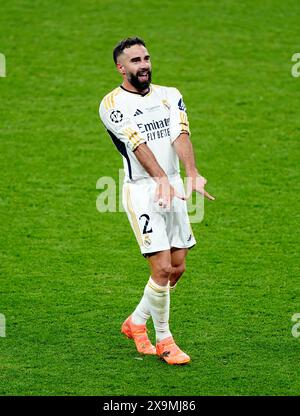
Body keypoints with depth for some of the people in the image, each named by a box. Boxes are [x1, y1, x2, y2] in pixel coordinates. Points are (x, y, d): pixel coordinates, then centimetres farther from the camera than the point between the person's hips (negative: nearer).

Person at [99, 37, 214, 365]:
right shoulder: (113, 104, -6)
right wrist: (161, 179, -34)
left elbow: (180, 134, -9)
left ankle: (136, 322, 31)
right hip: (142, 190, -6)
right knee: (162, 268, -11)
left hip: (174, 185, 6)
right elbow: (138, 144, -20)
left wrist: (192, 173, -26)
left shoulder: (170, 96, 9)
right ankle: (163, 340, 7)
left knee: (177, 269, 10)